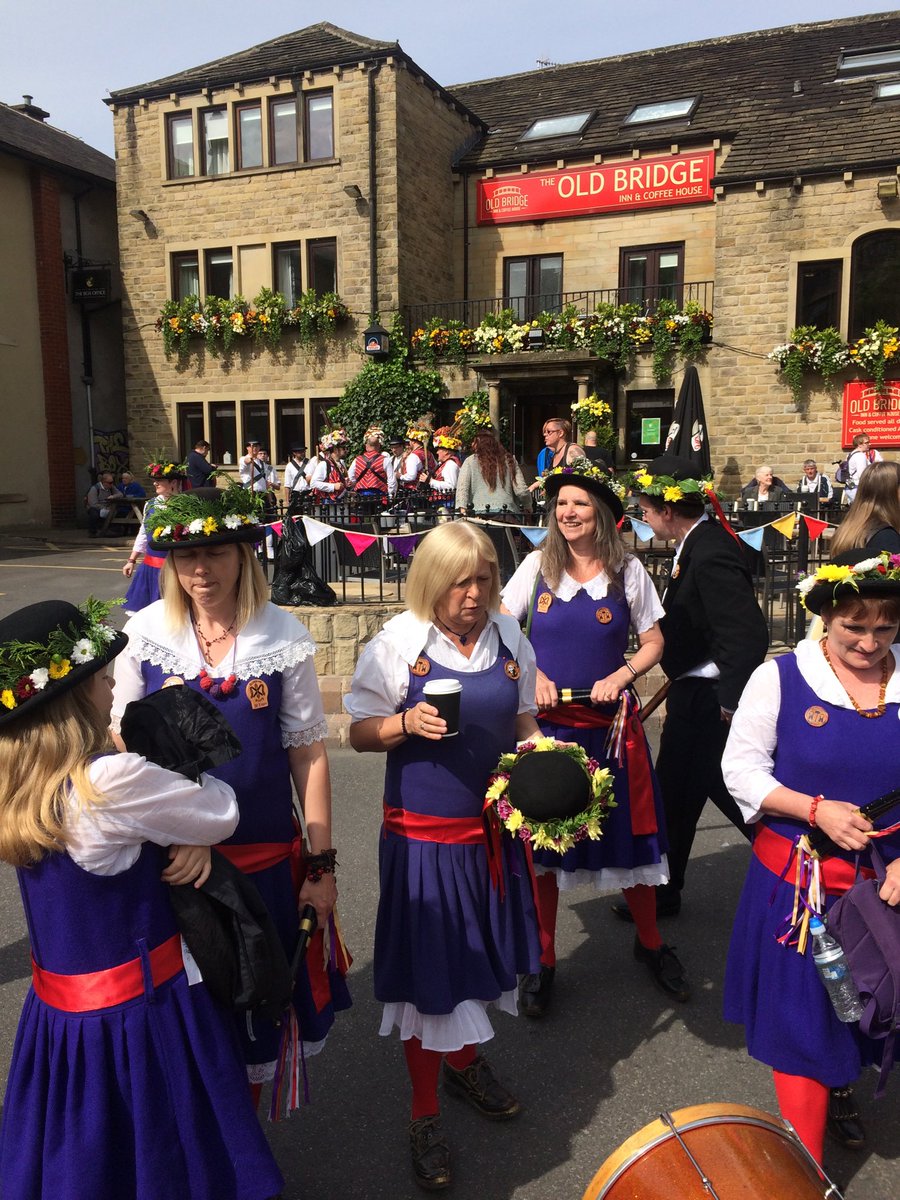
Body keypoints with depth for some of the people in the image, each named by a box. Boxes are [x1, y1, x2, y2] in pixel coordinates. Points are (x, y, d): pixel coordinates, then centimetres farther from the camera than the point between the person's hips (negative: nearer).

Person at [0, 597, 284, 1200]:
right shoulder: (110, 781, -30)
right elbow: (223, 813, -16)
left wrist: (193, 841, -12)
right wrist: (180, 771, -3)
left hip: (58, 1011, 7)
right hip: (142, 1013, -7)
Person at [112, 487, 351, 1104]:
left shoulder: (283, 636, -9)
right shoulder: (145, 633, -6)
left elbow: (309, 754, -5)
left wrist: (322, 865, -4)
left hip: (267, 856, 0)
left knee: (259, 1007, 17)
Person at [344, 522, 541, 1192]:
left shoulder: (510, 639, 1)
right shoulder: (398, 644, -12)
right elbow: (361, 733, -6)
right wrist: (406, 723, -25)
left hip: (495, 823, 5)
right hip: (424, 831, -4)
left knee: (486, 952, 20)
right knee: (429, 967, 7)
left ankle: (466, 1062, 49)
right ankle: (425, 1112, 30)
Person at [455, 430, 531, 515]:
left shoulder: (470, 461, 12)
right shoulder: (508, 460, 16)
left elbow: (462, 488, -2)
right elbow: (521, 490, 9)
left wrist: (462, 511, -8)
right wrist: (528, 508, 24)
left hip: (480, 511, -1)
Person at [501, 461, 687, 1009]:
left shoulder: (628, 570, -1)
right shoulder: (538, 565, 0)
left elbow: (654, 642, 5)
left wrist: (620, 676, -13)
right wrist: (531, 676, -12)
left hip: (610, 723, 0)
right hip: (545, 722, 0)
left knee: (632, 833, 10)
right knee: (542, 839, 8)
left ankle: (650, 942, 37)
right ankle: (542, 959, 27)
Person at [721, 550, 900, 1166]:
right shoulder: (780, 678, -10)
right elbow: (741, 767, -8)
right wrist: (816, 809, -20)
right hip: (799, 877, -3)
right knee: (801, 1016, 7)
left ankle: (839, 1084, 53)